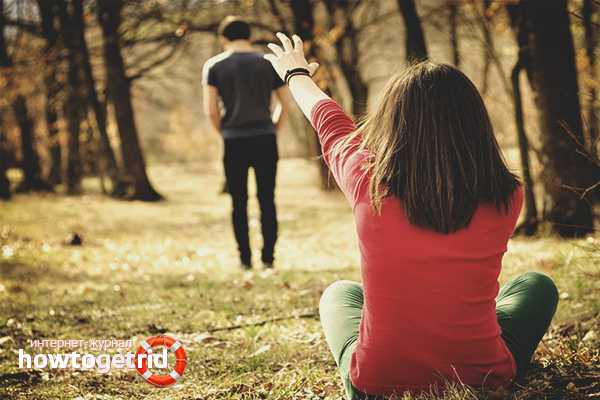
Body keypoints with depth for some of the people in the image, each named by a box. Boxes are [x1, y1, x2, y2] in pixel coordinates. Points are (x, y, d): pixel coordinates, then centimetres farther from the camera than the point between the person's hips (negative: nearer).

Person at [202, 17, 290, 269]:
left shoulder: (214, 66, 1)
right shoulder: (269, 63, 6)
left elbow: (210, 110, -6)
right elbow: (285, 103, 5)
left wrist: (222, 133, 9)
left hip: (234, 141, -1)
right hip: (265, 139, 1)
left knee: (239, 202, 6)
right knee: (267, 200, 7)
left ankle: (245, 259, 7)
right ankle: (268, 258, 7)